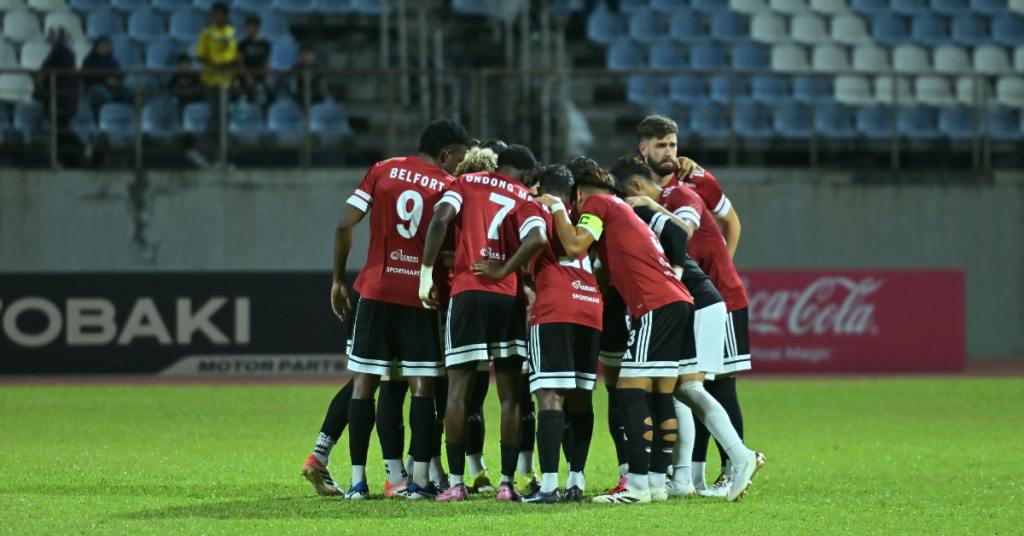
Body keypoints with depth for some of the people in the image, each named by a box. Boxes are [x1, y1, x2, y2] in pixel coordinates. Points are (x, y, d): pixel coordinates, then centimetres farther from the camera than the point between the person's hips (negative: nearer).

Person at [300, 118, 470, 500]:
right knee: (422, 386, 3)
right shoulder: (447, 186, 1)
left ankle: (358, 481, 4)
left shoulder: (382, 171, 6)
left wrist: (339, 280, 9)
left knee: (363, 383, 6)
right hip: (420, 296, -2)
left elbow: (345, 227, 1)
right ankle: (419, 480, -2)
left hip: (376, 292, 2)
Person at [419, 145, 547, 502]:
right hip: (509, 297, 0)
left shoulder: (467, 183, 11)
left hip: (468, 291, 0)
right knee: (509, 394, 7)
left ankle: (456, 482, 2)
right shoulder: (525, 198, 9)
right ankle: (507, 483, 4)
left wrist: (427, 272, -5)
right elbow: (537, 238, -12)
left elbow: (441, 218, -7)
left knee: (458, 389, 4)